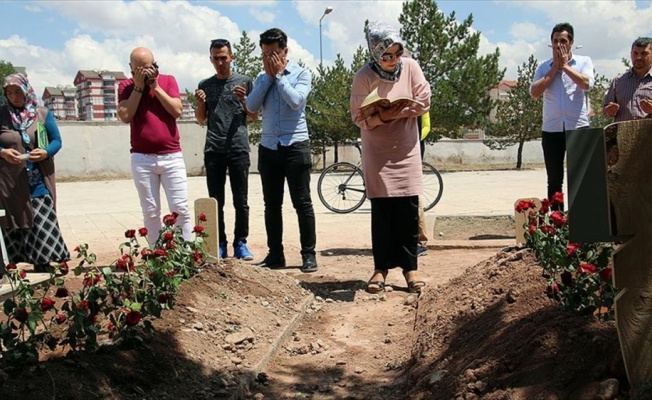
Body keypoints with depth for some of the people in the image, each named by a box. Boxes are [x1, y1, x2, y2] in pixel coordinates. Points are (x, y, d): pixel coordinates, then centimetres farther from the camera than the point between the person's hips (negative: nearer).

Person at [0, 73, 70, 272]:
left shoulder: (42, 113, 5)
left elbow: (57, 141, 7)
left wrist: (46, 153, -13)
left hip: (39, 183, 0)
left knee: (42, 227, -3)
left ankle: (43, 271, 4)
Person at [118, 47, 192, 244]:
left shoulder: (168, 81, 7)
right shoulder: (126, 86, 6)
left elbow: (177, 110, -5)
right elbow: (125, 116, -9)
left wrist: (156, 86, -7)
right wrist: (138, 87, -8)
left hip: (172, 156, 0)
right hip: (142, 159, 0)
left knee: (181, 209, -3)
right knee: (150, 212, 2)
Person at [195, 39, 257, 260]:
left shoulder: (244, 81, 8)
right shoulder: (205, 85, 14)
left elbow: (254, 117, 8)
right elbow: (201, 121, 17)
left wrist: (243, 100, -9)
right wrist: (200, 103, -2)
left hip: (239, 148, -2)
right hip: (213, 150, 2)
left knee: (241, 201, -2)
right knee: (216, 201, 2)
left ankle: (240, 243, 4)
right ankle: (220, 244, 7)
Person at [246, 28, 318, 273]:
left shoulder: (301, 74, 0)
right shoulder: (262, 78, 12)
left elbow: (296, 101, -18)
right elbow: (251, 106, -2)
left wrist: (279, 75, -7)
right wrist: (268, 76, -2)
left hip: (295, 146, -4)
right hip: (268, 147, 5)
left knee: (302, 203, -2)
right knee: (272, 205, 8)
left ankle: (309, 254, 5)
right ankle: (275, 254, 17)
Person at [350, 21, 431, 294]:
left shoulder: (411, 67, -4)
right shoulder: (363, 77, -10)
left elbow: (424, 102, -3)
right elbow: (358, 117, -8)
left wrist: (398, 112, -18)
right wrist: (381, 117, -26)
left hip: (406, 149, 2)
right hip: (377, 152, -2)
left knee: (408, 210, 1)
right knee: (381, 210, -1)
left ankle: (410, 267, 10)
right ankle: (381, 267, 8)